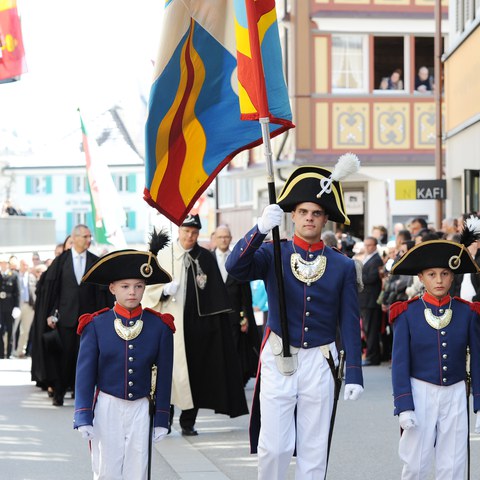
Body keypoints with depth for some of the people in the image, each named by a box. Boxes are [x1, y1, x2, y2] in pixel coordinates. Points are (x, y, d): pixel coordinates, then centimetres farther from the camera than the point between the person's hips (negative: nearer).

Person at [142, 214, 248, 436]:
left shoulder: (206, 258, 7)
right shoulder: (164, 256, 5)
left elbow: (216, 293, 7)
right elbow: (150, 287, 5)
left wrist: (217, 321, 1)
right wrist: (165, 290, -16)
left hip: (197, 323, 1)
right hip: (170, 323, -1)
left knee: (194, 370, 3)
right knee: (169, 369, -4)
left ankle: (188, 421, 10)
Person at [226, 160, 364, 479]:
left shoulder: (343, 266, 4)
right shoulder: (273, 255, 0)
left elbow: (350, 322, 4)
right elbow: (235, 267, -19)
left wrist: (354, 374, -1)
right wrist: (261, 229, -32)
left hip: (319, 362, 1)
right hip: (278, 360, -1)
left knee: (314, 450, 6)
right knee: (273, 447, -3)